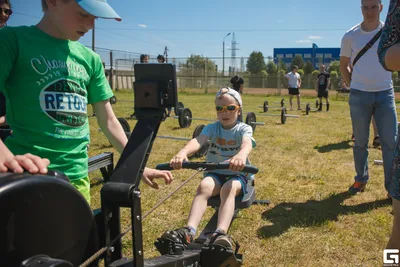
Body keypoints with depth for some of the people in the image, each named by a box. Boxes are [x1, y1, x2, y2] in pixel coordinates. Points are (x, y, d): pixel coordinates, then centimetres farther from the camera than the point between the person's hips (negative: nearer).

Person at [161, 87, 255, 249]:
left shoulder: (244, 129, -3)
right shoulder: (212, 128, 2)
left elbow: (247, 144, -29)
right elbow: (198, 141, -21)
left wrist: (241, 155, -56)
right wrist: (183, 152, -45)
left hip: (237, 174, -2)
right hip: (215, 173, 2)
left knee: (228, 188, -36)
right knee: (204, 186, -32)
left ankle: (220, 234, -53)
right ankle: (188, 231, -45)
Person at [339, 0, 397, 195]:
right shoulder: (350, 36, 0)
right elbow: (343, 66, 10)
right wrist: (353, 86, 5)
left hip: (385, 94, 1)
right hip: (359, 96, 0)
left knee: (390, 142, 1)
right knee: (360, 142, 8)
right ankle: (361, 179, 24)